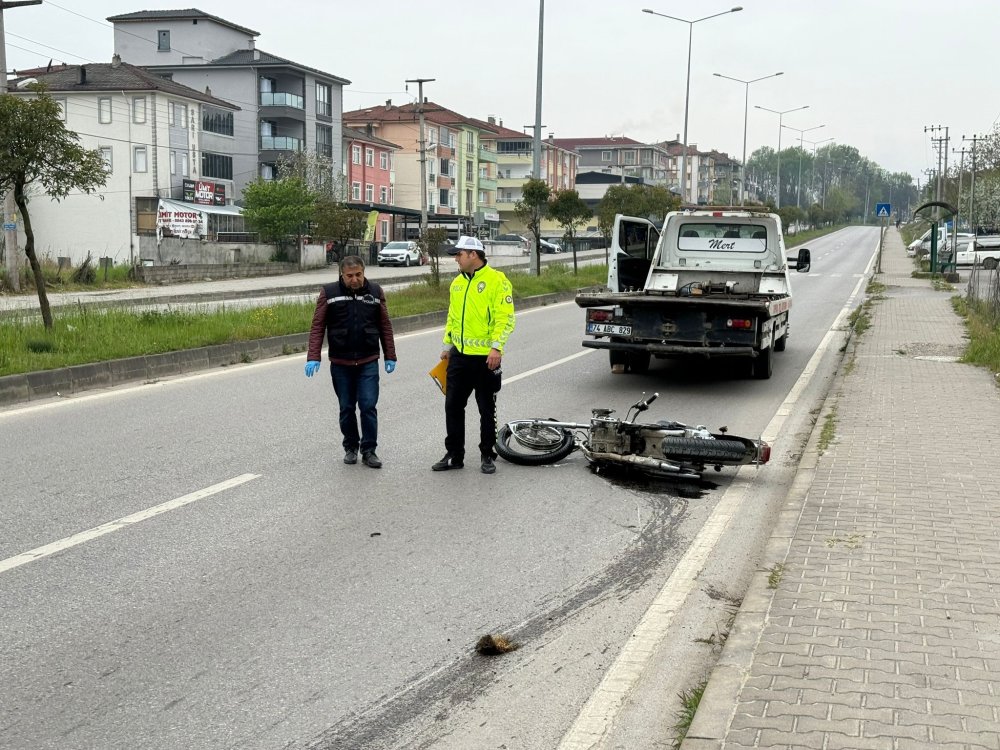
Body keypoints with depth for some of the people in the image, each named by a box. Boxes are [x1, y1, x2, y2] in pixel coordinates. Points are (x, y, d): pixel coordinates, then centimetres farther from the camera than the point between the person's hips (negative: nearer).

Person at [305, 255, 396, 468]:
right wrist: (313, 357, -11)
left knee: (369, 406, -4)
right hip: (340, 363, 0)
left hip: (368, 363, 0)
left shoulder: (375, 292, 2)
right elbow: (317, 326, -3)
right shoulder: (329, 293, -3)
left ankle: (369, 451, 6)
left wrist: (390, 356, 6)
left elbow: (385, 326, 7)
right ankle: (350, 447, 24)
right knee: (346, 408, 9)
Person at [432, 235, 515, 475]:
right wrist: (448, 345, 17)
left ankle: (488, 455, 18)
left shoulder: (496, 280, -10)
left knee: (487, 409, 6)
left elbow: (505, 317, -15)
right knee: (453, 406, 8)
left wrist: (496, 346, -22)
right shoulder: (457, 283, 12)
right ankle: (454, 455, 17)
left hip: (485, 357, -6)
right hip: (459, 356, 6)